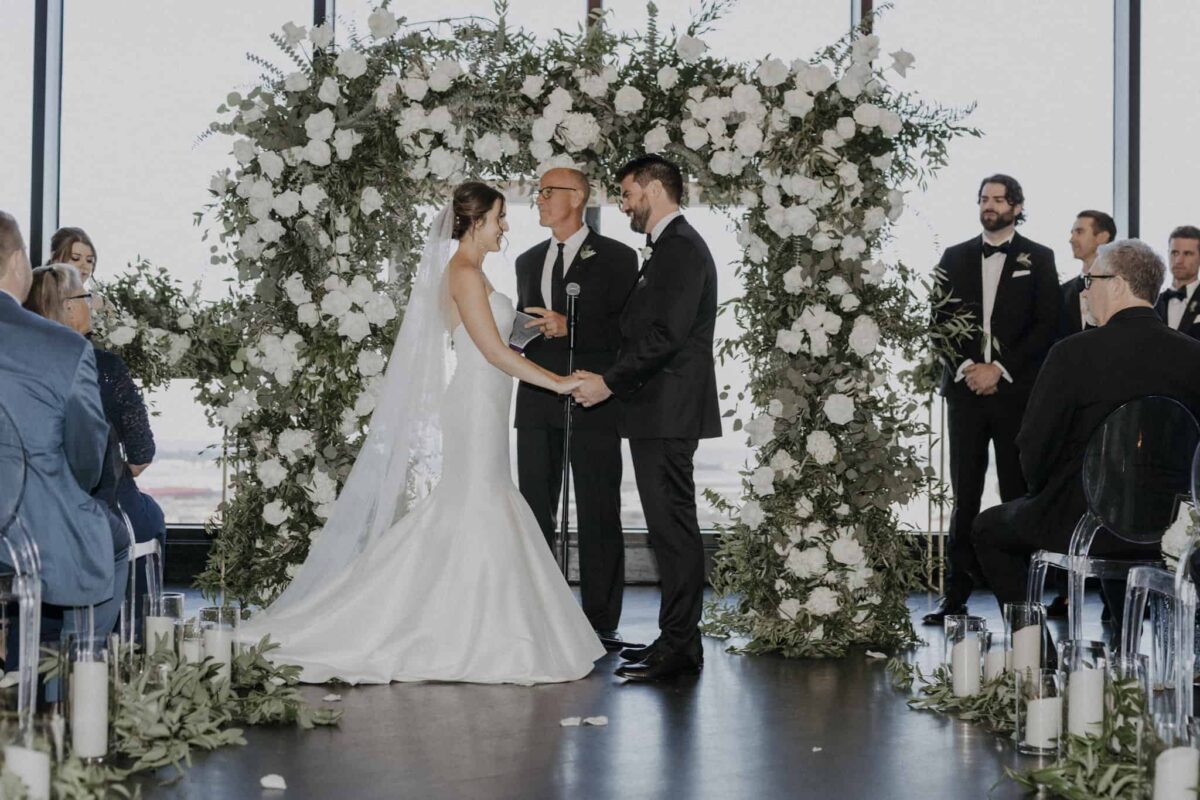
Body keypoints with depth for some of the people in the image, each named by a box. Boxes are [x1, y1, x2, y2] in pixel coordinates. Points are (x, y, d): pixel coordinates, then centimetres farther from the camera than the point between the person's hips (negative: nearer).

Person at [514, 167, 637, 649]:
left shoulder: (616, 258, 0)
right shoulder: (528, 261, 18)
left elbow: (627, 329, -7)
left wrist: (570, 328, -19)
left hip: (593, 403, -5)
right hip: (537, 404, 6)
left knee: (598, 516, -2)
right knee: (534, 514, 7)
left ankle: (601, 623, 3)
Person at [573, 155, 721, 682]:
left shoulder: (680, 247, -12)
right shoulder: (670, 247, 20)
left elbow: (666, 335, -21)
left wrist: (610, 382, -16)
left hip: (668, 413, -11)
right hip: (660, 412, 11)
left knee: (673, 526, -8)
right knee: (671, 526, 12)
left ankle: (679, 645, -5)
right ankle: (678, 639, 17)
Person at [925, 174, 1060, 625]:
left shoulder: (1038, 259, 6)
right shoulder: (955, 258, 13)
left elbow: (1046, 326, -2)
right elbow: (940, 320, 8)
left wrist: (1000, 369, -10)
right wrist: (966, 367, -7)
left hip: (1016, 390, -2)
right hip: (965, 389, 2)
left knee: (1017, 494, -1)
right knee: (964, 495, 2)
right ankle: (955, 595, 5)